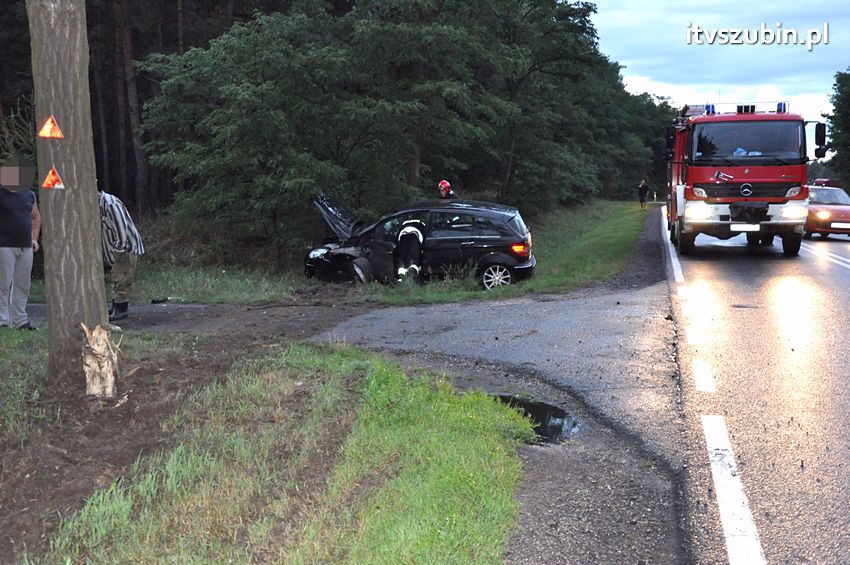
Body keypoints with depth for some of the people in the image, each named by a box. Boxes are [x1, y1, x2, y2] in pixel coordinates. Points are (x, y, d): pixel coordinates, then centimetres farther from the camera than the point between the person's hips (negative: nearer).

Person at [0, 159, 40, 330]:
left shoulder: (29, 195, 13)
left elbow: (36, 217, 25)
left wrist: (34, 238, 15)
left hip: (26, 247, 6)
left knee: (23, 285, 8)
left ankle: (20, 320, 15)